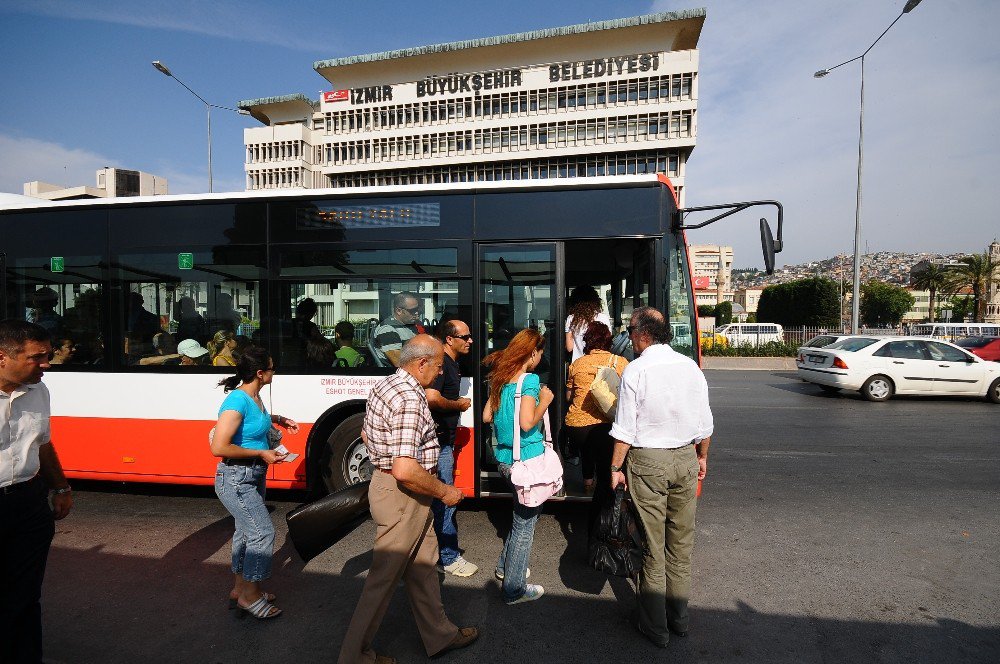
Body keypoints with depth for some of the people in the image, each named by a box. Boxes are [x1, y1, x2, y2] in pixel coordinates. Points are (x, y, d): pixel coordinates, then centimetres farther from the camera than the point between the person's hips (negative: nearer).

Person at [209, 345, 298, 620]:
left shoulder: (254, 397, 2)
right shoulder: (237, 401, -25)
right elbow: (219, 447, -28)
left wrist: (278, 419, 14)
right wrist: (261, 453, -22)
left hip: (254, 477, 9)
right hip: (236, 480, -9)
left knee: (246, 531, 19)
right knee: (263, 532, -4)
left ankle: (239, 588, 35)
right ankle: (249, 596, 12)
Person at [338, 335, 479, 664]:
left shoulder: (384, 385, 4)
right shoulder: (410, 400, -27)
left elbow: (366, 434, 17)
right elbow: (405, 470, -32)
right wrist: (444, 492, -18)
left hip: (383, 482, 10)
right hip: (403, 496, -10)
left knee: (422, 565, 21)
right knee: (383, 578, 9)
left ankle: (440, 635, 39)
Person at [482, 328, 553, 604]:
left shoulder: (500, 379, 7)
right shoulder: (529, 380, -16)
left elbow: (487, 416, 12)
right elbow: (527, 422, -24)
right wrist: (544, 401, -10)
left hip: (505, 459, 8)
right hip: (526, 460, -8)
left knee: (521, 514, 27)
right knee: (525, 523, 6)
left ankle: (505, 566, 41)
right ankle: (514, 589, 19)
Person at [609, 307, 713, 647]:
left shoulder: (636, 370, -13)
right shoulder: (690, 366, 1)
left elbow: (625, 428, -13)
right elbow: (705, 422, 6)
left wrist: (616, 467, -3)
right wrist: (702, 456, 21)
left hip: (648, 461, -5)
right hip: (685, 457, 5)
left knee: (652, 545, 7)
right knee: (681, 541, 16)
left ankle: (655, 625, 21)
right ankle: (679, 616, 32)